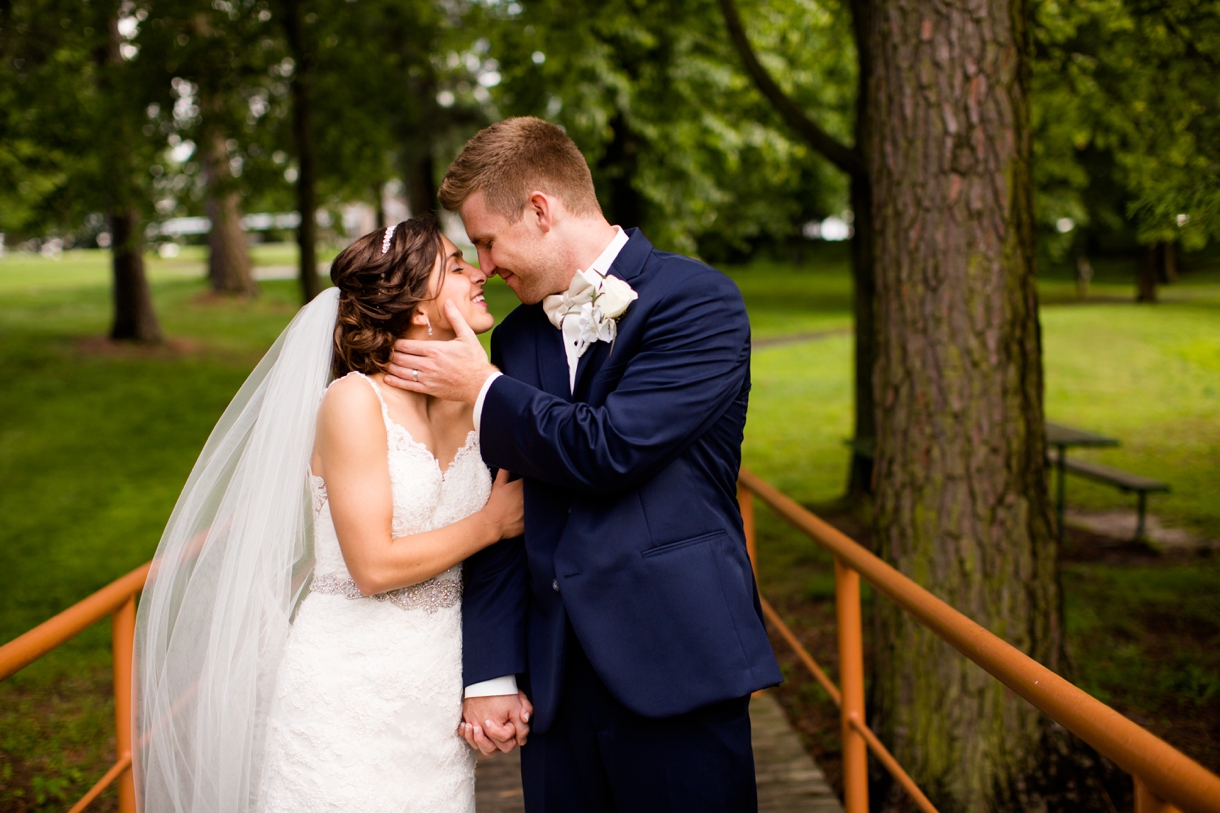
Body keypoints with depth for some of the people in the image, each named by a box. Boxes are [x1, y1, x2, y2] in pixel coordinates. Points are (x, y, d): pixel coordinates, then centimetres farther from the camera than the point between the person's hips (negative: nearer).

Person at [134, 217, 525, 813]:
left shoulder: (474, 400, 4)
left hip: (439, 690, 6)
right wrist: (493, 523, -8)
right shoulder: (353, 401, -14)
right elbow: (375, 566, -17)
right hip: (351, 691, -5)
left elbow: (488, 565, 7)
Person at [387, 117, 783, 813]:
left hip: (675, 673, -5)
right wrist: (492, 674, 5)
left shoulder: (698, 301, -8)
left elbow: (608, 450, -19)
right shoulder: (517, 336, 12)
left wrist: (482, 390, -5)